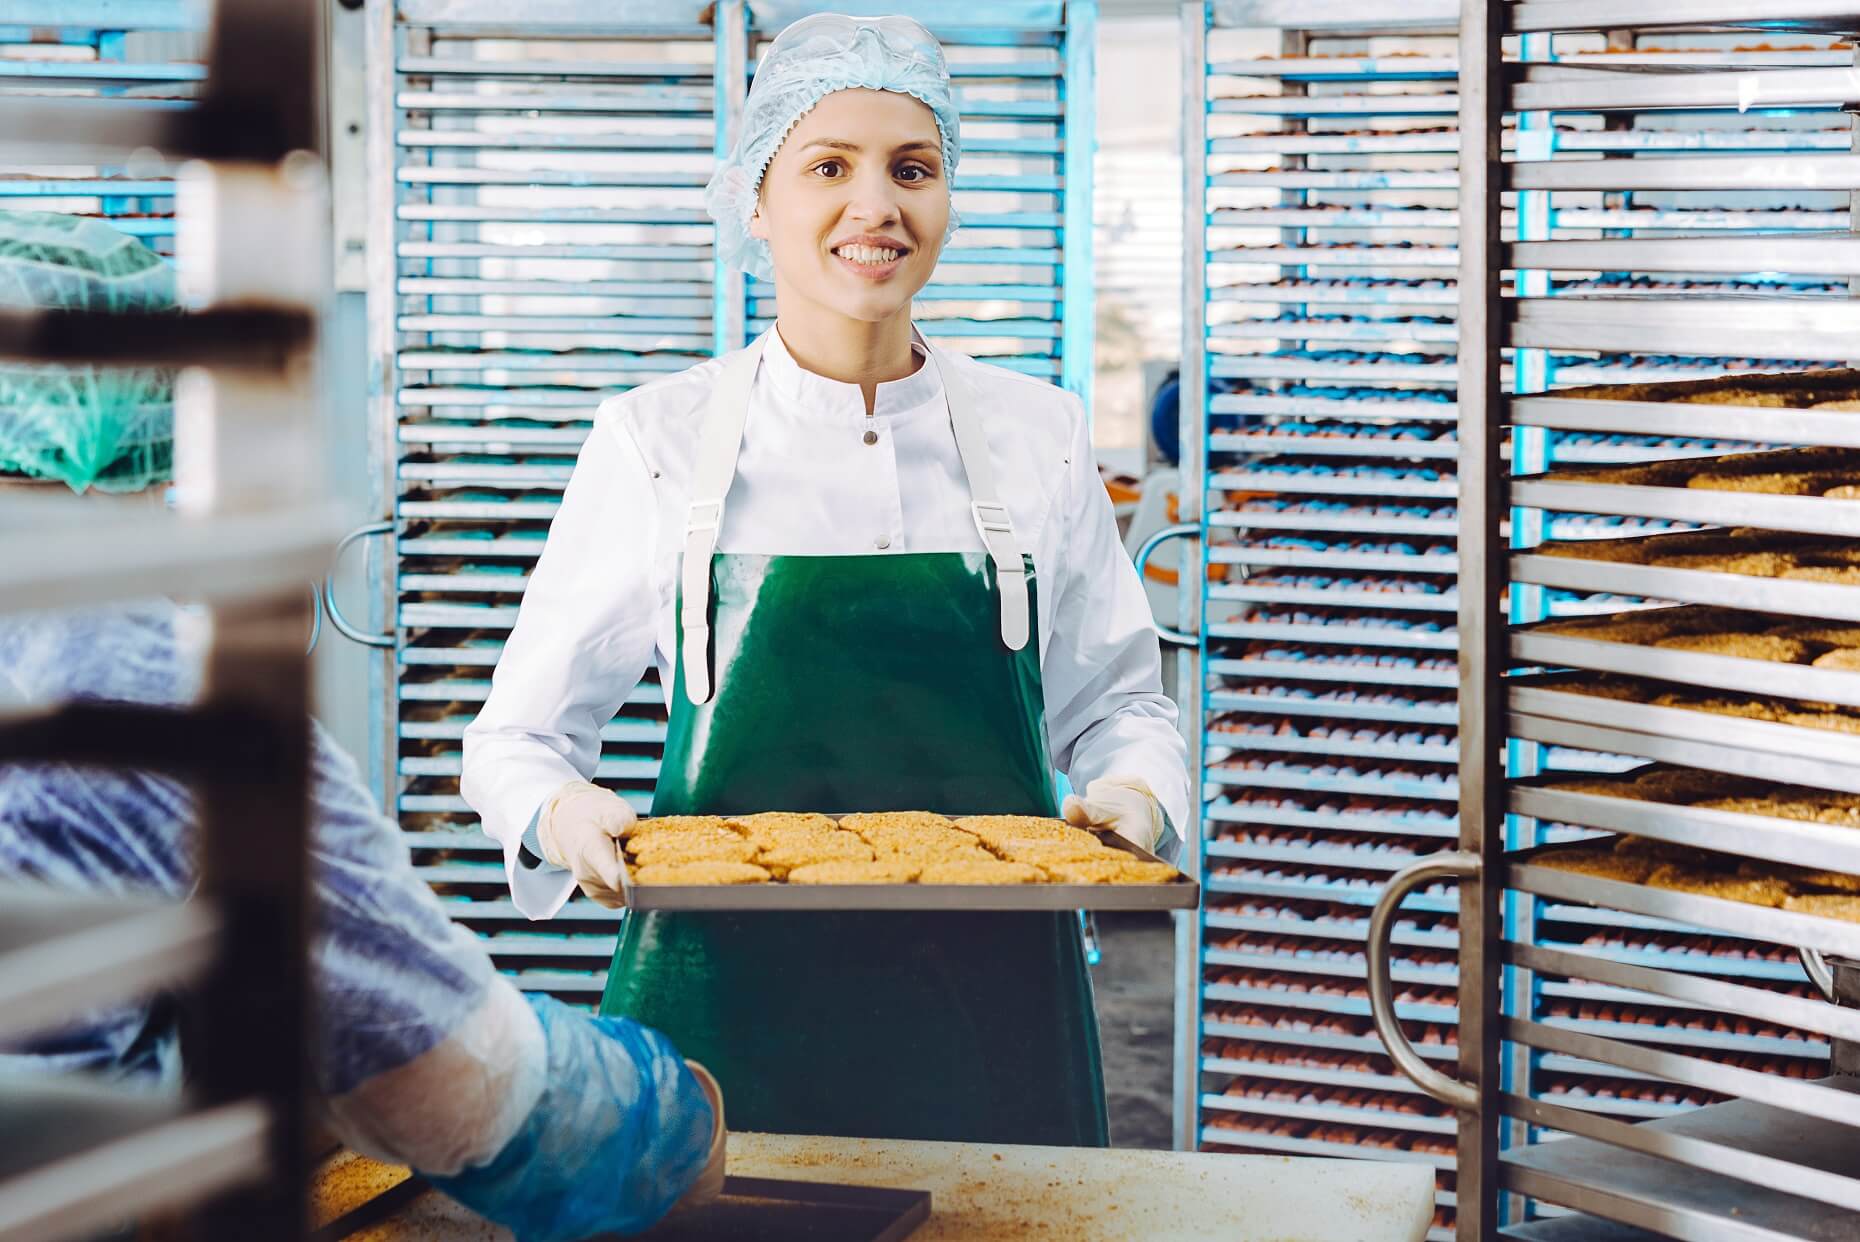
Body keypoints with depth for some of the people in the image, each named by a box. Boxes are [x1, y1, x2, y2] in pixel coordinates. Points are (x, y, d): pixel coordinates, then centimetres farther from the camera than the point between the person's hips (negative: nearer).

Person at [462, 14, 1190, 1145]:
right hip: (727, 1002, -1)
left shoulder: (1036, 436, 4)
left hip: (989, 1014, 2)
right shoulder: (659, 441, -1)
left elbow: (1115, 703, 13)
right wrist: (561, 816, -17)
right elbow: (521, 733, 4)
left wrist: (1137, 795, -8)